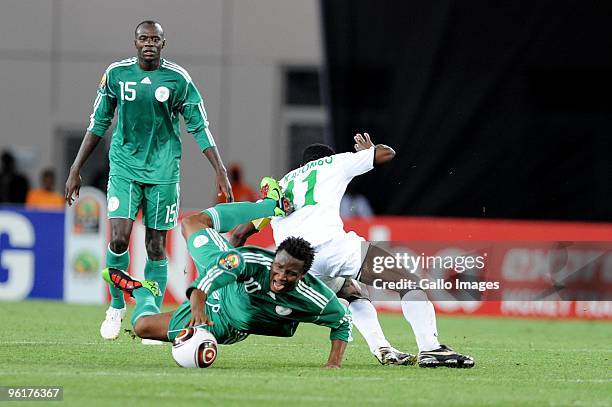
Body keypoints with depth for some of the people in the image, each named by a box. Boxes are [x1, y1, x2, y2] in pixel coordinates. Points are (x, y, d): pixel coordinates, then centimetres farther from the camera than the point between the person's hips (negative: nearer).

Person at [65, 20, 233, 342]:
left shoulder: (179, 80, -4)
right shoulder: (116, 74, 1)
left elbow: (199, 128, 2)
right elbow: (98, 124, 9)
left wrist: (220, 171, -4)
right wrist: (75, 170, 9)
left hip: (163, 171, 0)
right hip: (124, 167, 0)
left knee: (156, 247, 1)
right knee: (119, 237, -13)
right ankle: (117, 306, 9)